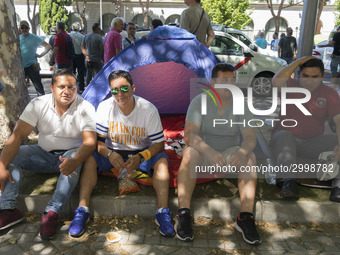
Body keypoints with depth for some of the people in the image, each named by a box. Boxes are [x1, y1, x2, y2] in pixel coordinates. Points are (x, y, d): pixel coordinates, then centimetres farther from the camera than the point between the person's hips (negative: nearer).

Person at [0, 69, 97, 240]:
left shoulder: (85, 108, -15)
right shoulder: (38, 104, -9)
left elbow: (90, 141, -25)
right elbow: (17, 136, -14)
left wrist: (74, 161, -46)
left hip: (71, 154, -3)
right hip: (44, 154, 3)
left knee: (75, 158, -36)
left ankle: (52, 213, -34)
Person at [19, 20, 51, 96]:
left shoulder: (35, 38, -2)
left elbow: (48, 46, -5)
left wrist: (41, 55, -9)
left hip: (32, 66, -4)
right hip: (20, 66, 4)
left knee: (37, 84, 0)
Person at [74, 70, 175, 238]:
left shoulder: (149, 109, -16)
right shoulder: (104, 107, -12)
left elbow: (159, 144, -14)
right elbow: (97, 140, -9)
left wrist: (140, 157, -33)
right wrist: (109, 154, -31)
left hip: (142, 153, -1)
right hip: (113, 153, 1)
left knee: (162, 160, -30)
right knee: (90, 158, -26)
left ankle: (163, 212, -30)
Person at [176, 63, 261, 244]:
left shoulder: (241, 106, -6)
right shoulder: (199, 102, -13)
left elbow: (250, 138, -15)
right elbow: (189, 134, -26)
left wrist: (242, 151, -40)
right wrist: (209, 151, -45)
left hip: (230, 154, 2)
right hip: (204, 153, -2)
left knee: (249, 157, -27)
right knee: (190, 153, -34)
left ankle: (246, 217, -30)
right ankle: (183, 214, -32)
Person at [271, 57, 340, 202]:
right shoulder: (291, 86, 1)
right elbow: (276, 82, -24)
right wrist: (299, 61, -15)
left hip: (312, 143, 2)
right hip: (286, 135, -2)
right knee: (284, 138, -35)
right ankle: (287, 179, -44)